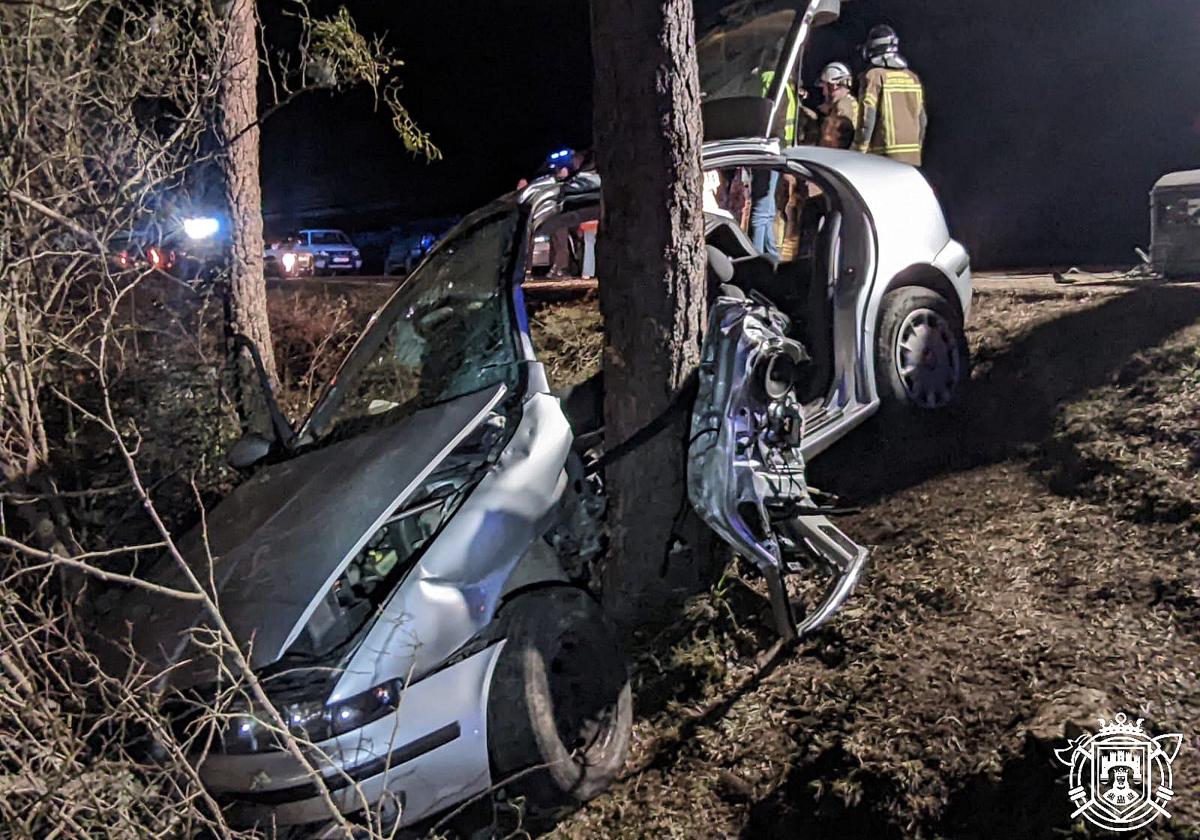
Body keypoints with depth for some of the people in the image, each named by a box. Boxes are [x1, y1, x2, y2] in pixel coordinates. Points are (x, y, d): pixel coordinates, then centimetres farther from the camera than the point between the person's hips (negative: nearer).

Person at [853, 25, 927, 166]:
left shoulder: (874, 76, -5)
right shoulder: (913, 78, 14)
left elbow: (867, 118, -11)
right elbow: (922, 120, 17)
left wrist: (859, 152, -7)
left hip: (885, 155, -6)